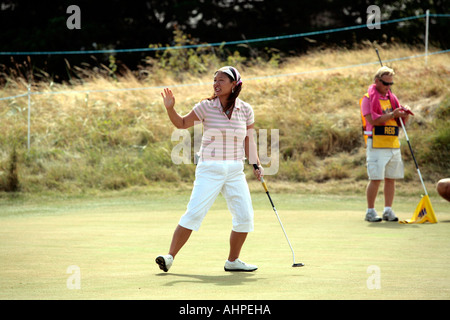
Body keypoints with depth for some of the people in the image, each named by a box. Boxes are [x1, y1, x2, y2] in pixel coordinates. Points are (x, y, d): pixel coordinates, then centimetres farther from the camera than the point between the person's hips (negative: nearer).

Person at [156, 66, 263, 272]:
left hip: (235, 171, 3)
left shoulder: (245, 110, 3)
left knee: (245, 217, -1)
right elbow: (182, 124, 7)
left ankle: (232, 261, 17)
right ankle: (170, 257, -9)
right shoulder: (206, 107, -3)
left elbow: (248, 141, 11)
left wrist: (256, 165, 3)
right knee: (194, 213, -13)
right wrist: (170, 108, -10)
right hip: (209, 170, -3)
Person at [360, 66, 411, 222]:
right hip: (376, 144, -6)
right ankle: (370, 211, 0)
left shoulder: (392, 98, 17)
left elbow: (402, 123, 17)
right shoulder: (368, 98, -3)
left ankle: (388, 211, 12)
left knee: (391, 179, 6)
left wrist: (405, 114, -4)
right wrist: (391, 115, -19)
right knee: (375, 179, -7)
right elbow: (372, 120, -16)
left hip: (393, 144, 6)